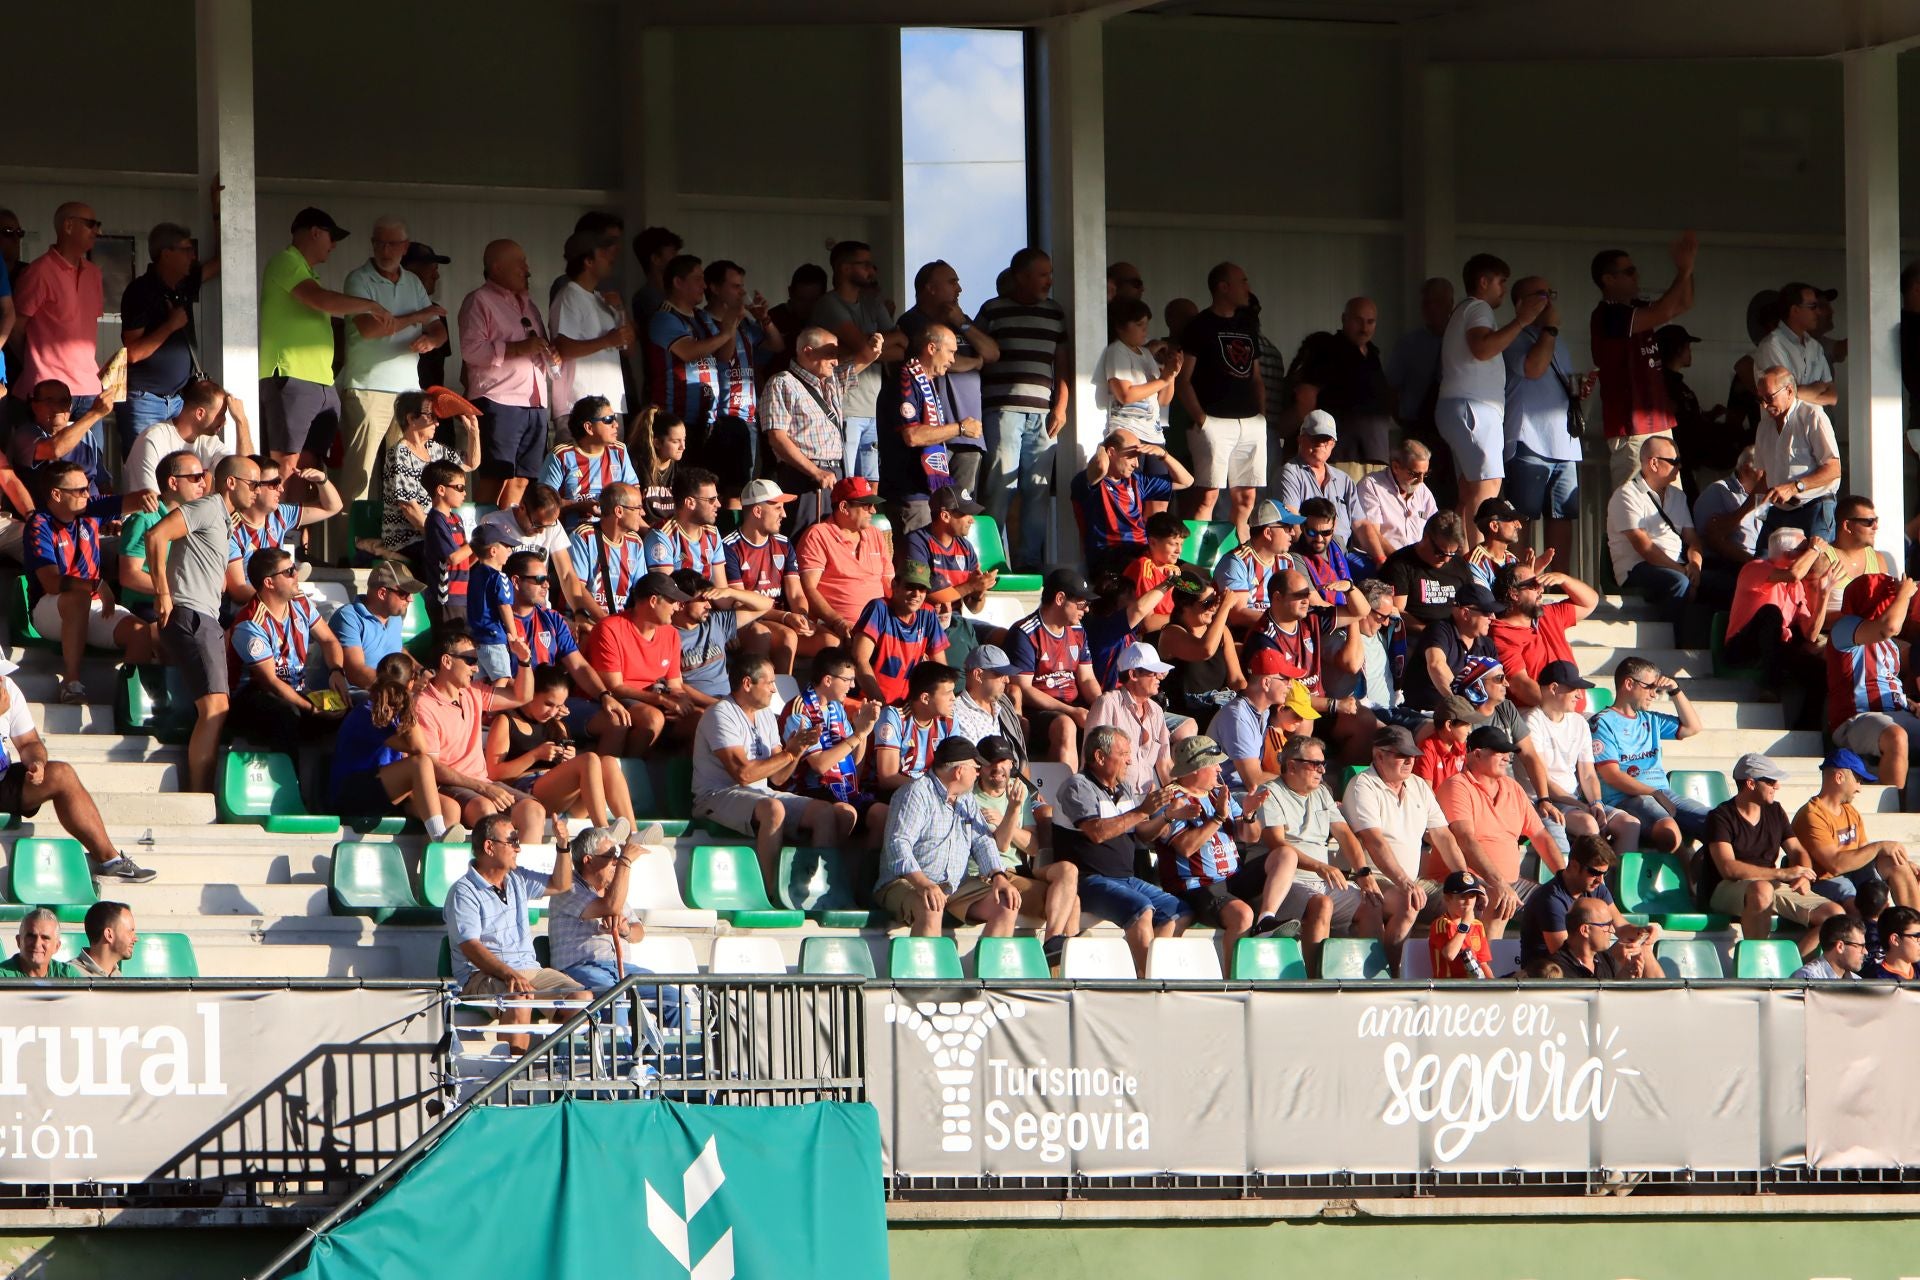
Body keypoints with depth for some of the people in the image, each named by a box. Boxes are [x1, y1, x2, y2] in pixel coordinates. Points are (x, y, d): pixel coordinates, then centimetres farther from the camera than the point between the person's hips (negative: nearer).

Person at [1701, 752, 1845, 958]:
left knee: (1834, 914, -12)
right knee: (1762, 890, -43)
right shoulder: (1721, 817, -8)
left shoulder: (1774, 812, 14)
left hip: (1775, 888, 7)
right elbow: (1728, 868, -21)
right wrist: (1782, 874, -24)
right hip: (1727, 890, -7)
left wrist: (1803, 877, -8)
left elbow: (1797, 851, 17)